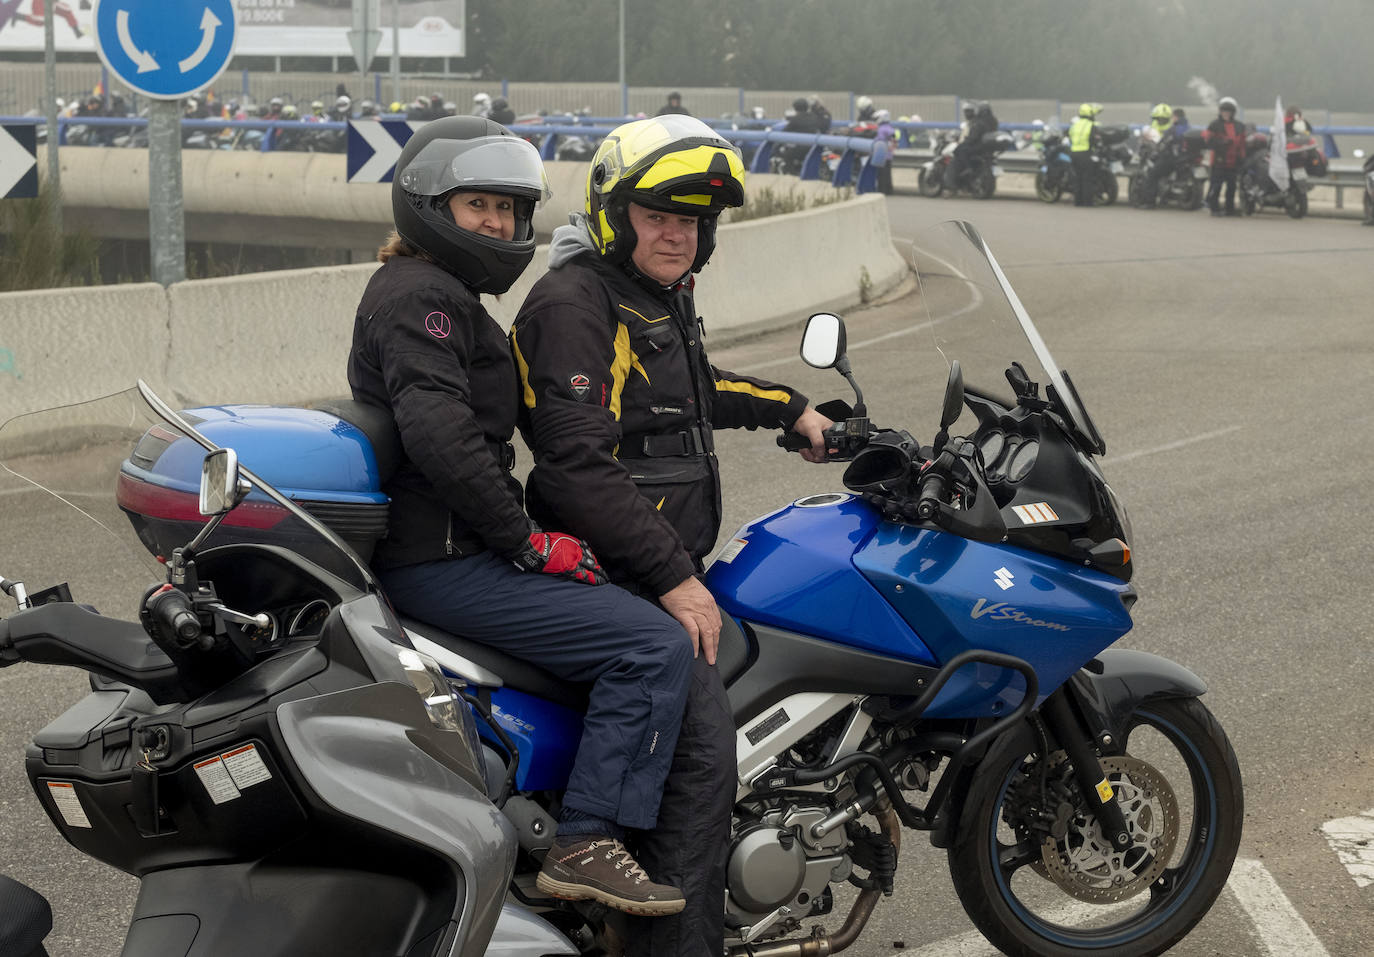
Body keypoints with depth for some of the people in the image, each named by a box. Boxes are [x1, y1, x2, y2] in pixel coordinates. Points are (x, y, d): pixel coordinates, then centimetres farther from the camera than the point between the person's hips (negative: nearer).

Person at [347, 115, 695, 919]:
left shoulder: (448, 295, 23)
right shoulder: (422, 294, -12)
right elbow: (438, 433, -25)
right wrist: (528, 542, -19)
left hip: (448, 547, 11)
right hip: (442, 560, -11)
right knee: (655, 646, -17)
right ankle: (586, 843, -20)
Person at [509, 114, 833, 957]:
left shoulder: (661, 297, 16)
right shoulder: (576, 303, -15)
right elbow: (580, 464, -24)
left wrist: (792, 409, 41)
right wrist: (674, 579, -24)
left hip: (670, 561, 10)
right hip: (613, 570, -10)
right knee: (704, 746, -19)